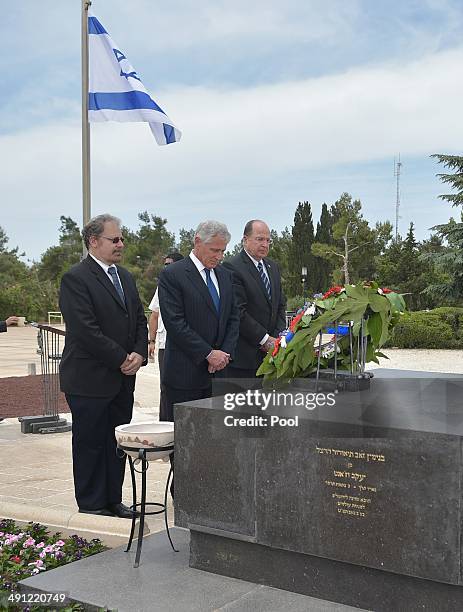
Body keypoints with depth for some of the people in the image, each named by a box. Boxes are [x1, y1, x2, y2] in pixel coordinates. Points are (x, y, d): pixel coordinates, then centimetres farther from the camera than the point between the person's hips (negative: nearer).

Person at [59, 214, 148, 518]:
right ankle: (91, 505, 15)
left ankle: (113, 501, 24)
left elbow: (140, 319, 15)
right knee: (90, 443, 4)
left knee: (118, 443, 13)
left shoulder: (125, 277, 14)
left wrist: (139, 353, -3)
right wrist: (122, 360, -15)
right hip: (90, 379, -7)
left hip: (123, 379, 8)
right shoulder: (76, 278, -12)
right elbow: (85, 330, -19)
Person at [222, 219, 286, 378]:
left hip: (269, 351, 7)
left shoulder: (273, 267, 16)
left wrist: (277, 338, 1)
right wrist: (266, 340, -13)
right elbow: (238, 312, -15)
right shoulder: (232, 267, -10)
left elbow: (281, 304, 16)